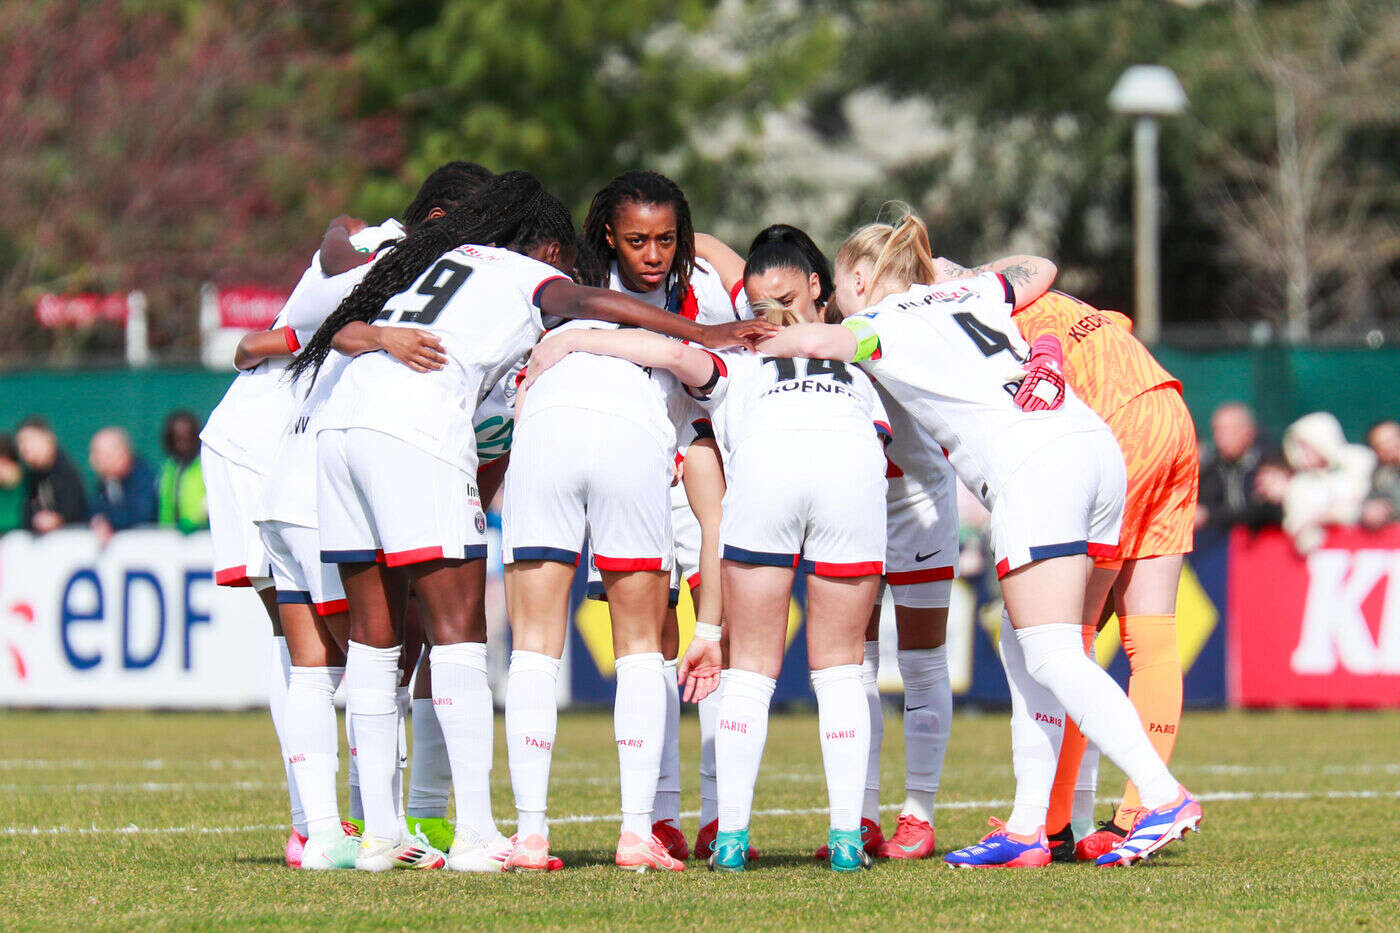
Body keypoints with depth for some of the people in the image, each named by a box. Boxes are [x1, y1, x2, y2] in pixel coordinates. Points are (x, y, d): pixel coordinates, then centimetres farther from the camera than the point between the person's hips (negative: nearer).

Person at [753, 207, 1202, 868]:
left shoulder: (881, 324, 8)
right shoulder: (971, 294, 27)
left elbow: (817, 341, -12)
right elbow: (1040, 270, 46)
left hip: (1033, 467, -8)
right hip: (1096, 446, 8)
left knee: (1051, 655, -10)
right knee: (1022, 646, 12)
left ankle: (1163, 797, -22)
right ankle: (1028, 827, 7)